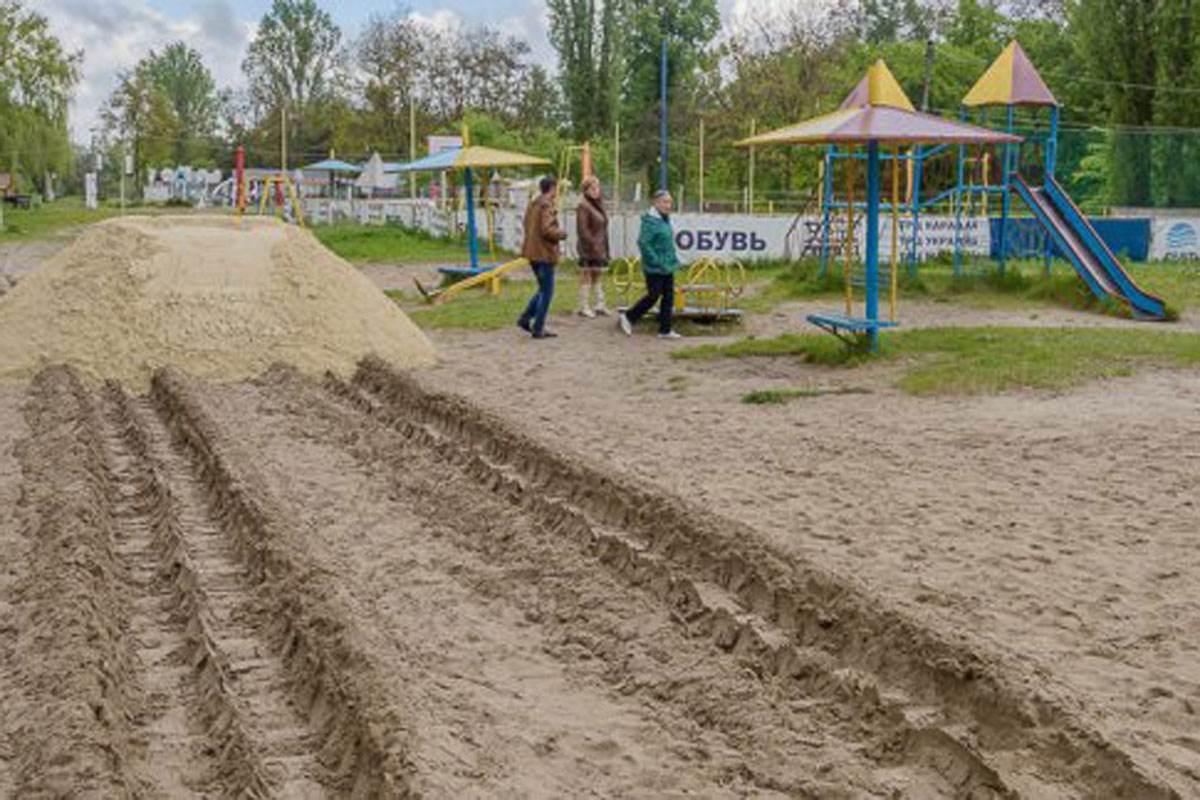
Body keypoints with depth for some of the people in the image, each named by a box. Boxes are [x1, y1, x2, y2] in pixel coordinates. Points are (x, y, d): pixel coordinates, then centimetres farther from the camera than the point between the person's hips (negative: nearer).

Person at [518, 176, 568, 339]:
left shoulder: (532, 204, 12)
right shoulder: (547, 206, -16)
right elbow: (547, 230, -25)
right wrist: (562, 234, -7)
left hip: (532, 252, 9)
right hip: (544, 253, -9)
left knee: (543, 289, 20)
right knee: (546, 291, 0)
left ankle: (525, 318, 14)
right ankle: (538, 329, 3)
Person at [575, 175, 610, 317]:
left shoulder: (599, 203, 14)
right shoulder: (583, 206, -13)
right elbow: (582, 229, -18)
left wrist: (605, 247, 14)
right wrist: (592, 244, -22)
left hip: (600, 247, 8)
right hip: (588, 248, -8)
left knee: (598, 277, 12)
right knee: (586, 277, -2)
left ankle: (600, 305, 18)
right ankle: (584, 307, 3)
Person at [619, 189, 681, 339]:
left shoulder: (666, 219, 12)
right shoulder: (650, 221, -16)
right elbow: (643, 243, -22)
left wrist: (673, 260, 16)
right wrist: (657, 262, -22)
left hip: (667, 268, 9)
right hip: (654, 269, -9)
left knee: (668, 297, 7)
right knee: (653, 296, -3)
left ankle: (665, 330, 14)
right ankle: (627, 318, 14)